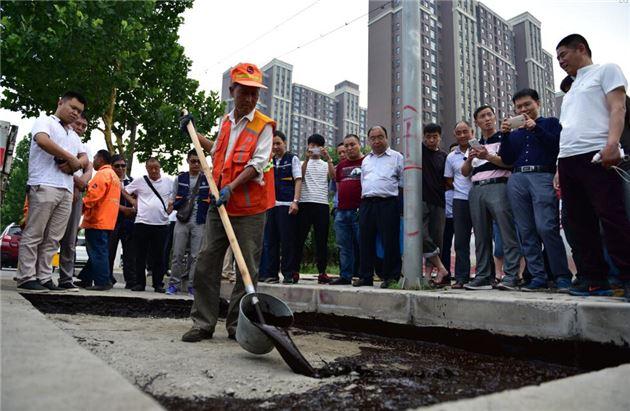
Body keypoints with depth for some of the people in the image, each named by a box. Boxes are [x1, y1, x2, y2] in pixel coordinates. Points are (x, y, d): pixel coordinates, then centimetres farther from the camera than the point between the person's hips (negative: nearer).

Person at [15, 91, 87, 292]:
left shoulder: (74, 135, 27)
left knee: (52, 238, 4)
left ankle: (44, 278, 7)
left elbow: (85, 159, 20)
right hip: (44, 186, -7)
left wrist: (74, 165, -4)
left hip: (66, 190, 7)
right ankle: (26, 278, -1)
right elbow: (42, 141, -15)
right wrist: (72, 158, -10)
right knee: (33, 234, -4)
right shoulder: (45, 121, 6)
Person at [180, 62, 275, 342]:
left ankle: (237, 325, 14)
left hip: (250, 208, -5)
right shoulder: (226, 123, 16)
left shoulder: (263, 126, -3)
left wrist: (231, 187, -24)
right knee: (205, 263, 3)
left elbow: (257, 164, -14)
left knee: (247, 269, 1)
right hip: (219, 205, 6)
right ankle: (203, 323, 12)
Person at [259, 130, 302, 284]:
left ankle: (289, 274, 3)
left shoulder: (292, 159, 6)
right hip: (271, 205, 5)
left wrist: (295, 201, -12)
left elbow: (298, 180, -1)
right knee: (270, 241, 6)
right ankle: (270, 274, 13)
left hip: (287, 204, -5)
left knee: (287, 241, -4)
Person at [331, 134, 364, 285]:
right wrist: (340, 203, 13)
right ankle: (345, 276, 15)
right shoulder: (341, 165, 20)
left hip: (359, 211, -6)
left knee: (360, 245, -2)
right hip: (341, 211, 6)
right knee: (344, 246, 8)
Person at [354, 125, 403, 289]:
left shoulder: (396, 157, 7)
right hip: (367, 204, 5)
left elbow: (403, 182, 5)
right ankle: (365, 276, 14)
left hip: (388, 203, -5)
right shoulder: (366, 160, 22)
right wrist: (364, 196, 16)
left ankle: (391, 277, 5)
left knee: (390, 241, -4)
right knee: (365, 241, 6)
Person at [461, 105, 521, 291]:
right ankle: (483, 277, 7)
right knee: (481, 236, 4)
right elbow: (465, 172, 19)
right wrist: (469, 159, -1)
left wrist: (488, 156, -16)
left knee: (507, 232, -13)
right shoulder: (475, 145, 24)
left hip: (497, 186, -5)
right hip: (476, 190, 5)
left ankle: (511, 277, -14)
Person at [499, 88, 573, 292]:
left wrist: (536, 128, -6)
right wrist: (504, 135, 5)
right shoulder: (515, 133, 25)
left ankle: (562, 276, -9)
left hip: (542, 176, -4)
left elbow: (558, 145, -1)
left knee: (546, 227, -18)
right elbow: (507, 159, 15)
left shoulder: (550, 122, 16)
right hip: (517, 180, 4)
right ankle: (538, 276, 2)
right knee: (526, 231, -2)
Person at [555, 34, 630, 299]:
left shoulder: (606, 71, 11)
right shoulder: (572, 89, 29)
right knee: (580, 223, 3)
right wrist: (559, 170, 17)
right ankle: (595, 280, 7)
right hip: (567, 159, 7)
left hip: (596, 155, -7)